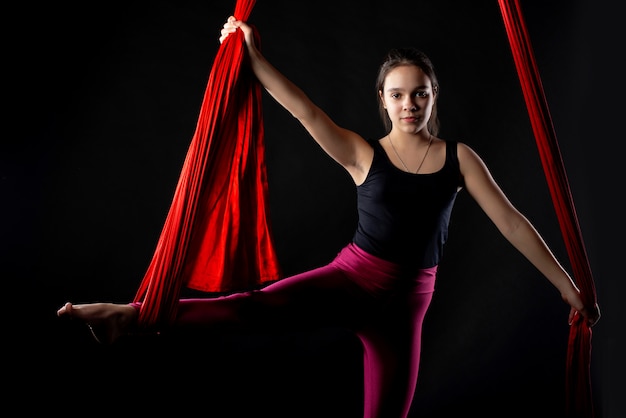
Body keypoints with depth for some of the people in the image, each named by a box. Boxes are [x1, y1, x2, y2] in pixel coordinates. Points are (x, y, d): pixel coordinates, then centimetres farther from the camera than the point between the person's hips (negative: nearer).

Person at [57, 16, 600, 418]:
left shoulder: (459, 158, 1)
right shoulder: (363, 154, -2)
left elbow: (512, 223, 1)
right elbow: (305, 111, -9)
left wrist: (569, 287, 2)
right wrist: (253, 55, -15)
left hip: (405, 304, 2)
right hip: (351, 277, -2)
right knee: (255, 306, -25)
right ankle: (128, 316, -30)